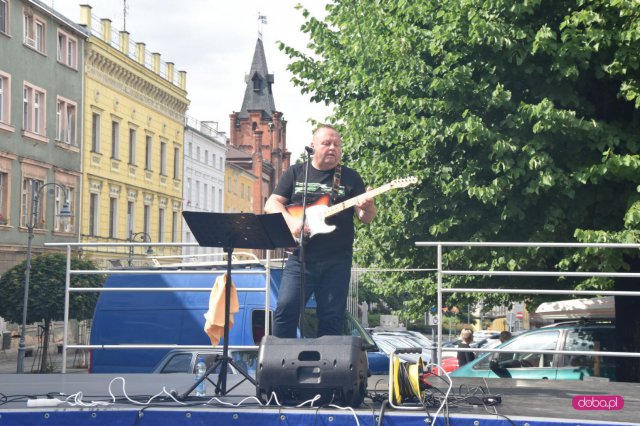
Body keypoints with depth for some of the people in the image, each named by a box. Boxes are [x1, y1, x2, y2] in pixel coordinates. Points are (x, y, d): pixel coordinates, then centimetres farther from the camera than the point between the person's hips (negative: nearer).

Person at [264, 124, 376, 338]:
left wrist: (367, 207, -19)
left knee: (332, 319, 0)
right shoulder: (295, 172, 11)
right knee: (286, 309, -12)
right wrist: (291, 221, -13)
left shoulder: (350, 177, 9)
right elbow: (272, 204, 6)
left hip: (337, 262, 1)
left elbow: (366, 218, 5)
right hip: (300, 258, 0)